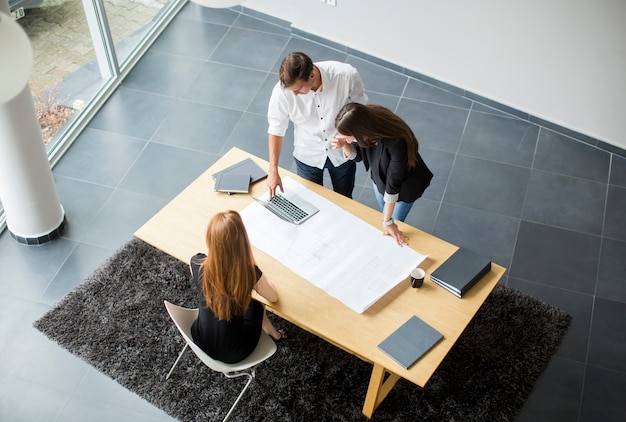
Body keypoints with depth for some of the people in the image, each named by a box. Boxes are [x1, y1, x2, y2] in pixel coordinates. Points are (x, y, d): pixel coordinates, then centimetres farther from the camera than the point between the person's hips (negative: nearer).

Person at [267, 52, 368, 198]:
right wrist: (273, 170, -16)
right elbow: (276, 129, -15)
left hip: (343, 152, 0)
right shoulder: (282, 90, -30)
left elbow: (360, 106, -9)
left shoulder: (346, 75, -31)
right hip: (308, 156, 0)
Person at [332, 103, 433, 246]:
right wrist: (344, 145, -30)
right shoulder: (366, 120, -28)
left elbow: (393, 184, -32)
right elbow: (357, 155, -8)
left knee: (393, 226, 11)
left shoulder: (397, 142, -44)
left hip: (405, 184, -5)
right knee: (385, 216, 25)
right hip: (379, 177, 5)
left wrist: (388, 221, -23)